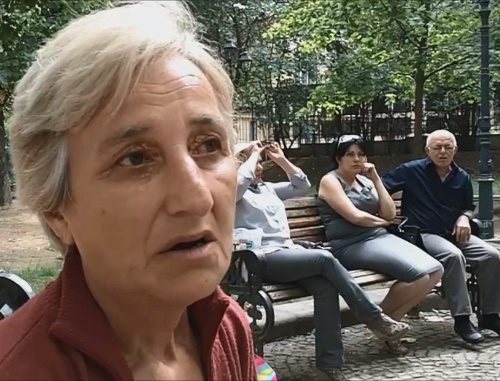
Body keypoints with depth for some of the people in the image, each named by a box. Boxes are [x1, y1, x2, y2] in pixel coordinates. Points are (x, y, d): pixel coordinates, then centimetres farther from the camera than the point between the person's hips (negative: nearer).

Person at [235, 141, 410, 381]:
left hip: (288, 253, 7)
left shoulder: (267, 188, 27)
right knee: (324, 258, -26)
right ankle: (374, 318, -16)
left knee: (325, 286, -23)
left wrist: (282, 160, 20)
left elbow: (302, 186, 27)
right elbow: (239, 180, -21)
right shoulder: (234, 194, 3)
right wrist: (253, 154, -5)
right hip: (263, 260, -7)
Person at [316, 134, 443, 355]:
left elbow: (390, 214, 10)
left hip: (381, 238, 8)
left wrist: (376, 179, 5)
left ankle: (388, 320, -3)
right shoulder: (330, 181, -2)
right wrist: (381, 221, 5)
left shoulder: (365, 181, 19)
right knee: (419, 273, -24)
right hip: (352, 246, -8)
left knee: (434, 270, -12)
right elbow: (355, 217, -12)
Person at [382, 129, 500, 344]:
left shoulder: (462, 177, 11)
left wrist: (464, 217, 1)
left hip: (453, 234, 6)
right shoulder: (412, 171, -4)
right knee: (453, 255, -35)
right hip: (422, 234, -5)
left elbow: (469, 207, 25)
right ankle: (462, 319, -29)